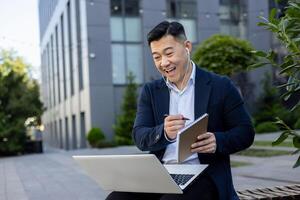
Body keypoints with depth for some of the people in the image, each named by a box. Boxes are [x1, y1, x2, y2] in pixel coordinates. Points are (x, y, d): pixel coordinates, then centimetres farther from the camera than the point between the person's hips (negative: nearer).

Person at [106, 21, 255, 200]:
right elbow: (140, 137, 3)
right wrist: (164, 133, -20)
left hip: (204, 175, -3)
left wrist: (217, 141, -18)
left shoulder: (221, 86, 5)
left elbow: (246, 132, 4)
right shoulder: (150, 91, 13)